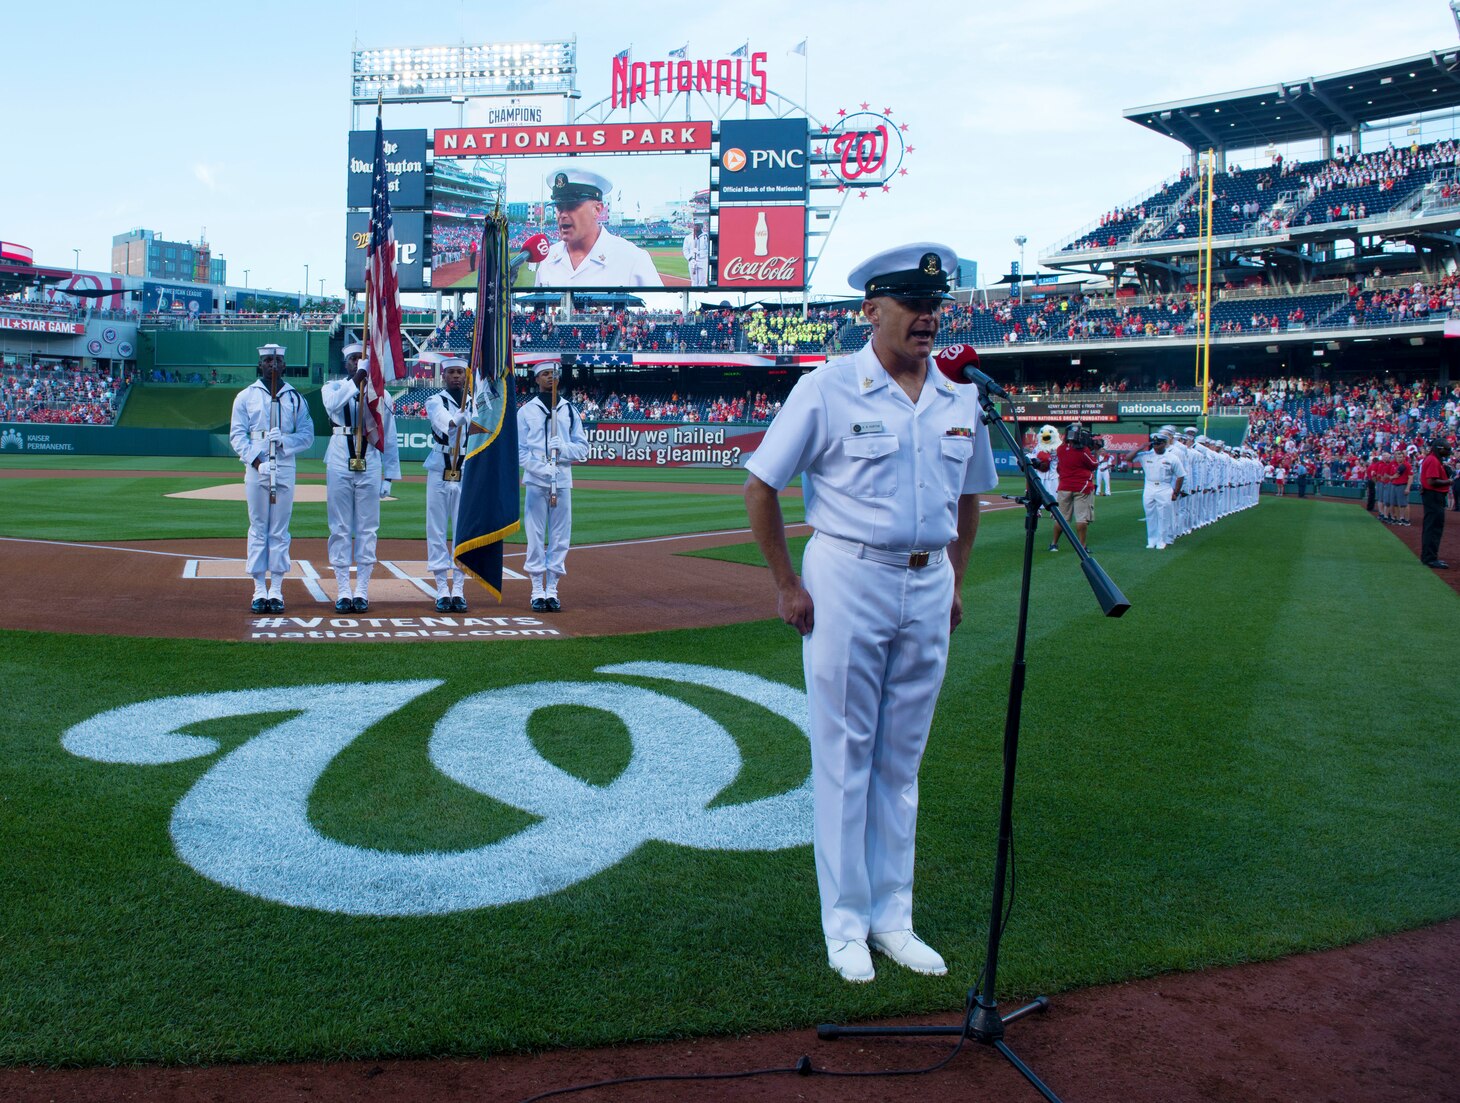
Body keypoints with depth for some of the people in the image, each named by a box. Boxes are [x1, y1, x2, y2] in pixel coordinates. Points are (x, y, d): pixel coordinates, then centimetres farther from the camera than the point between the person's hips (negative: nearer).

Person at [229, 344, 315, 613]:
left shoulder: (295, 398, 11)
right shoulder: (245, 396, 8)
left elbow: (307, 435, 6)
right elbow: (237, 434, 2)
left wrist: (284, 441, -13)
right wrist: (256, 460, -13)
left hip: (285, 467, 1)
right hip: (255, 467, 0)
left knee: (280, 530, 1)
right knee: (258, 528, 1)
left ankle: (276, 590, 5)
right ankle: (259, 590, 4)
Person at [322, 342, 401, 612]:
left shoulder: (381, 394, 9)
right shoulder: (333, 388, 7)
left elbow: (389, 438, 9)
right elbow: (332, 405, -18)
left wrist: (389, 476, 6)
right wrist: (355, 381, -27)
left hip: (370, 465, 1)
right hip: (339, 464, 0)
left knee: (367, 529, 2)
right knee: (340, 528, 1)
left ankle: (362, 591, 8)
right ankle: (342, 592, 5)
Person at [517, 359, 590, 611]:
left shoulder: (569, 410, 12)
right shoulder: (526, 411, 6)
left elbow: (583, 447, 8)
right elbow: (519, 450, -1)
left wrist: (563, 447, -12)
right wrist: (541, 468, -16)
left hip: (563, 481, 2)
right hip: (535, 481, -2)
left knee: (560, 538, 3)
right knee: (535, 537, -2)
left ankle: (552, 591, 10)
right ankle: (538, 592, 5)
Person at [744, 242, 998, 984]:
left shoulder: (962, 396, 7)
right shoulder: (828, 388, -8)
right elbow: (761, 487, -5)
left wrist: (954, 582, 14)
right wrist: (787, 585, -7)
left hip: (928, 587, 5)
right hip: (848, 581, -5)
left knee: (901, 762, 13)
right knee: (844, 756, 3)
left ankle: (892, 919, 24)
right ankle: (845, 924, 15)